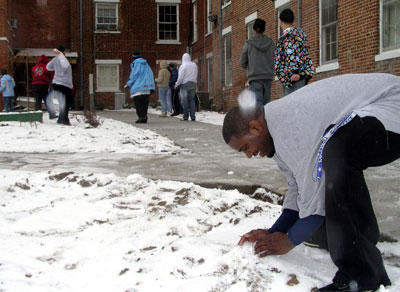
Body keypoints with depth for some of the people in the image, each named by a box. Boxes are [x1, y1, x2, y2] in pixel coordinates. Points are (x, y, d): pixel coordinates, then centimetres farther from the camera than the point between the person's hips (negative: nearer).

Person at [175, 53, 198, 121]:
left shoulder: (183, 66, -9)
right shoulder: (194, 65, 8)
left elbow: (180, 77, -10)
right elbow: (196, 75, 9)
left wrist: (176, 84, 2)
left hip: (185, 85, -5)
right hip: (193, 84, 5)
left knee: (185, 101, -1)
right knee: (192, 100, 7)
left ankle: (185, 117, -2)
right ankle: (193, 117, 3)